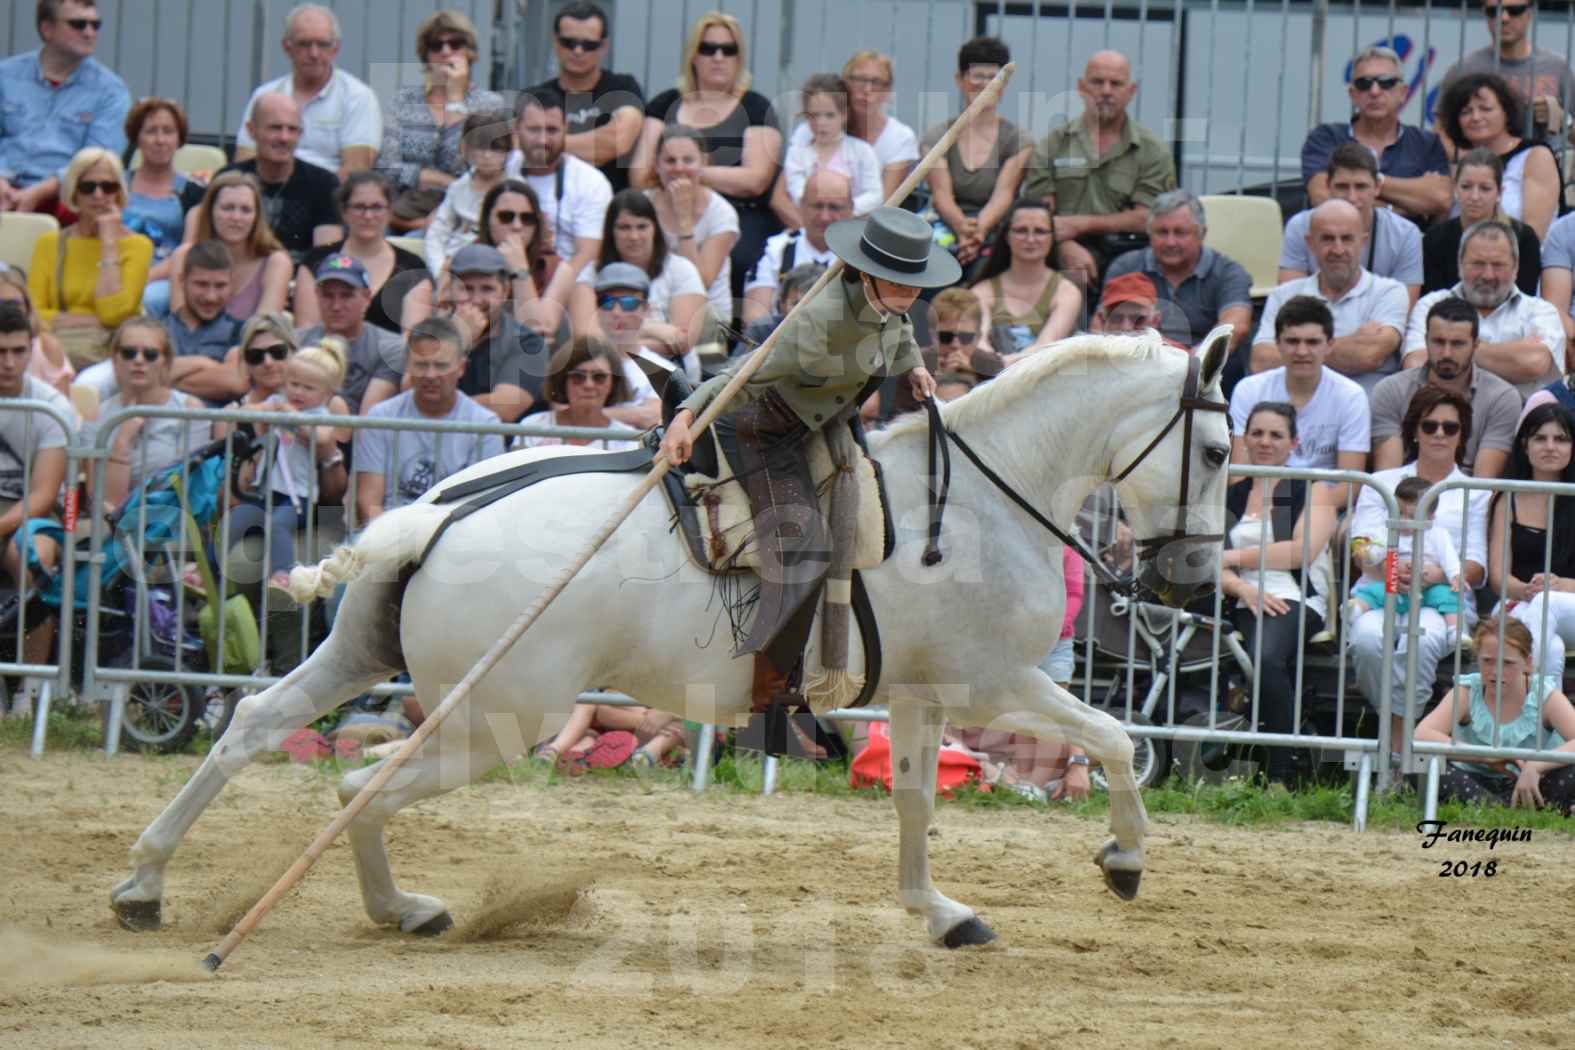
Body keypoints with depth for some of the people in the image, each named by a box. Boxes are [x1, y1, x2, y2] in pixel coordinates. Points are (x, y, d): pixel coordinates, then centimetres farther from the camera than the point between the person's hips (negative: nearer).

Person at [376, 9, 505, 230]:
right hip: (408, 203, 2)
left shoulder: (489, 104, 9)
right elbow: (386, 168, 3)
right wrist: (444, 180, -6)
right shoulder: (404, 100, 14)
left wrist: (455, 96, -2)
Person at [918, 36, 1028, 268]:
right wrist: (962, 227, -28)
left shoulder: (1018, 140, 8)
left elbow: (1003, 195, -6)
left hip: (994, 229, -1)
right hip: (947, 224, 1)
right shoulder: (937, 137, 10)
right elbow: (942, 194, -4)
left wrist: (980, 229, -28)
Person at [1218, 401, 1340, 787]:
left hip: (1296, 599, -3)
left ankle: (1281, 776, -34)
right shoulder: (1230, 495, 24)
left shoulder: (1313, 490, 14)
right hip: (1244, 605, 3)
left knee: (1265, 656, -37)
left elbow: (1303, 551, -3)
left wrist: (1236, 557, 0)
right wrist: (1242, 587, -10)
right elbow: (1215, 566, 13)